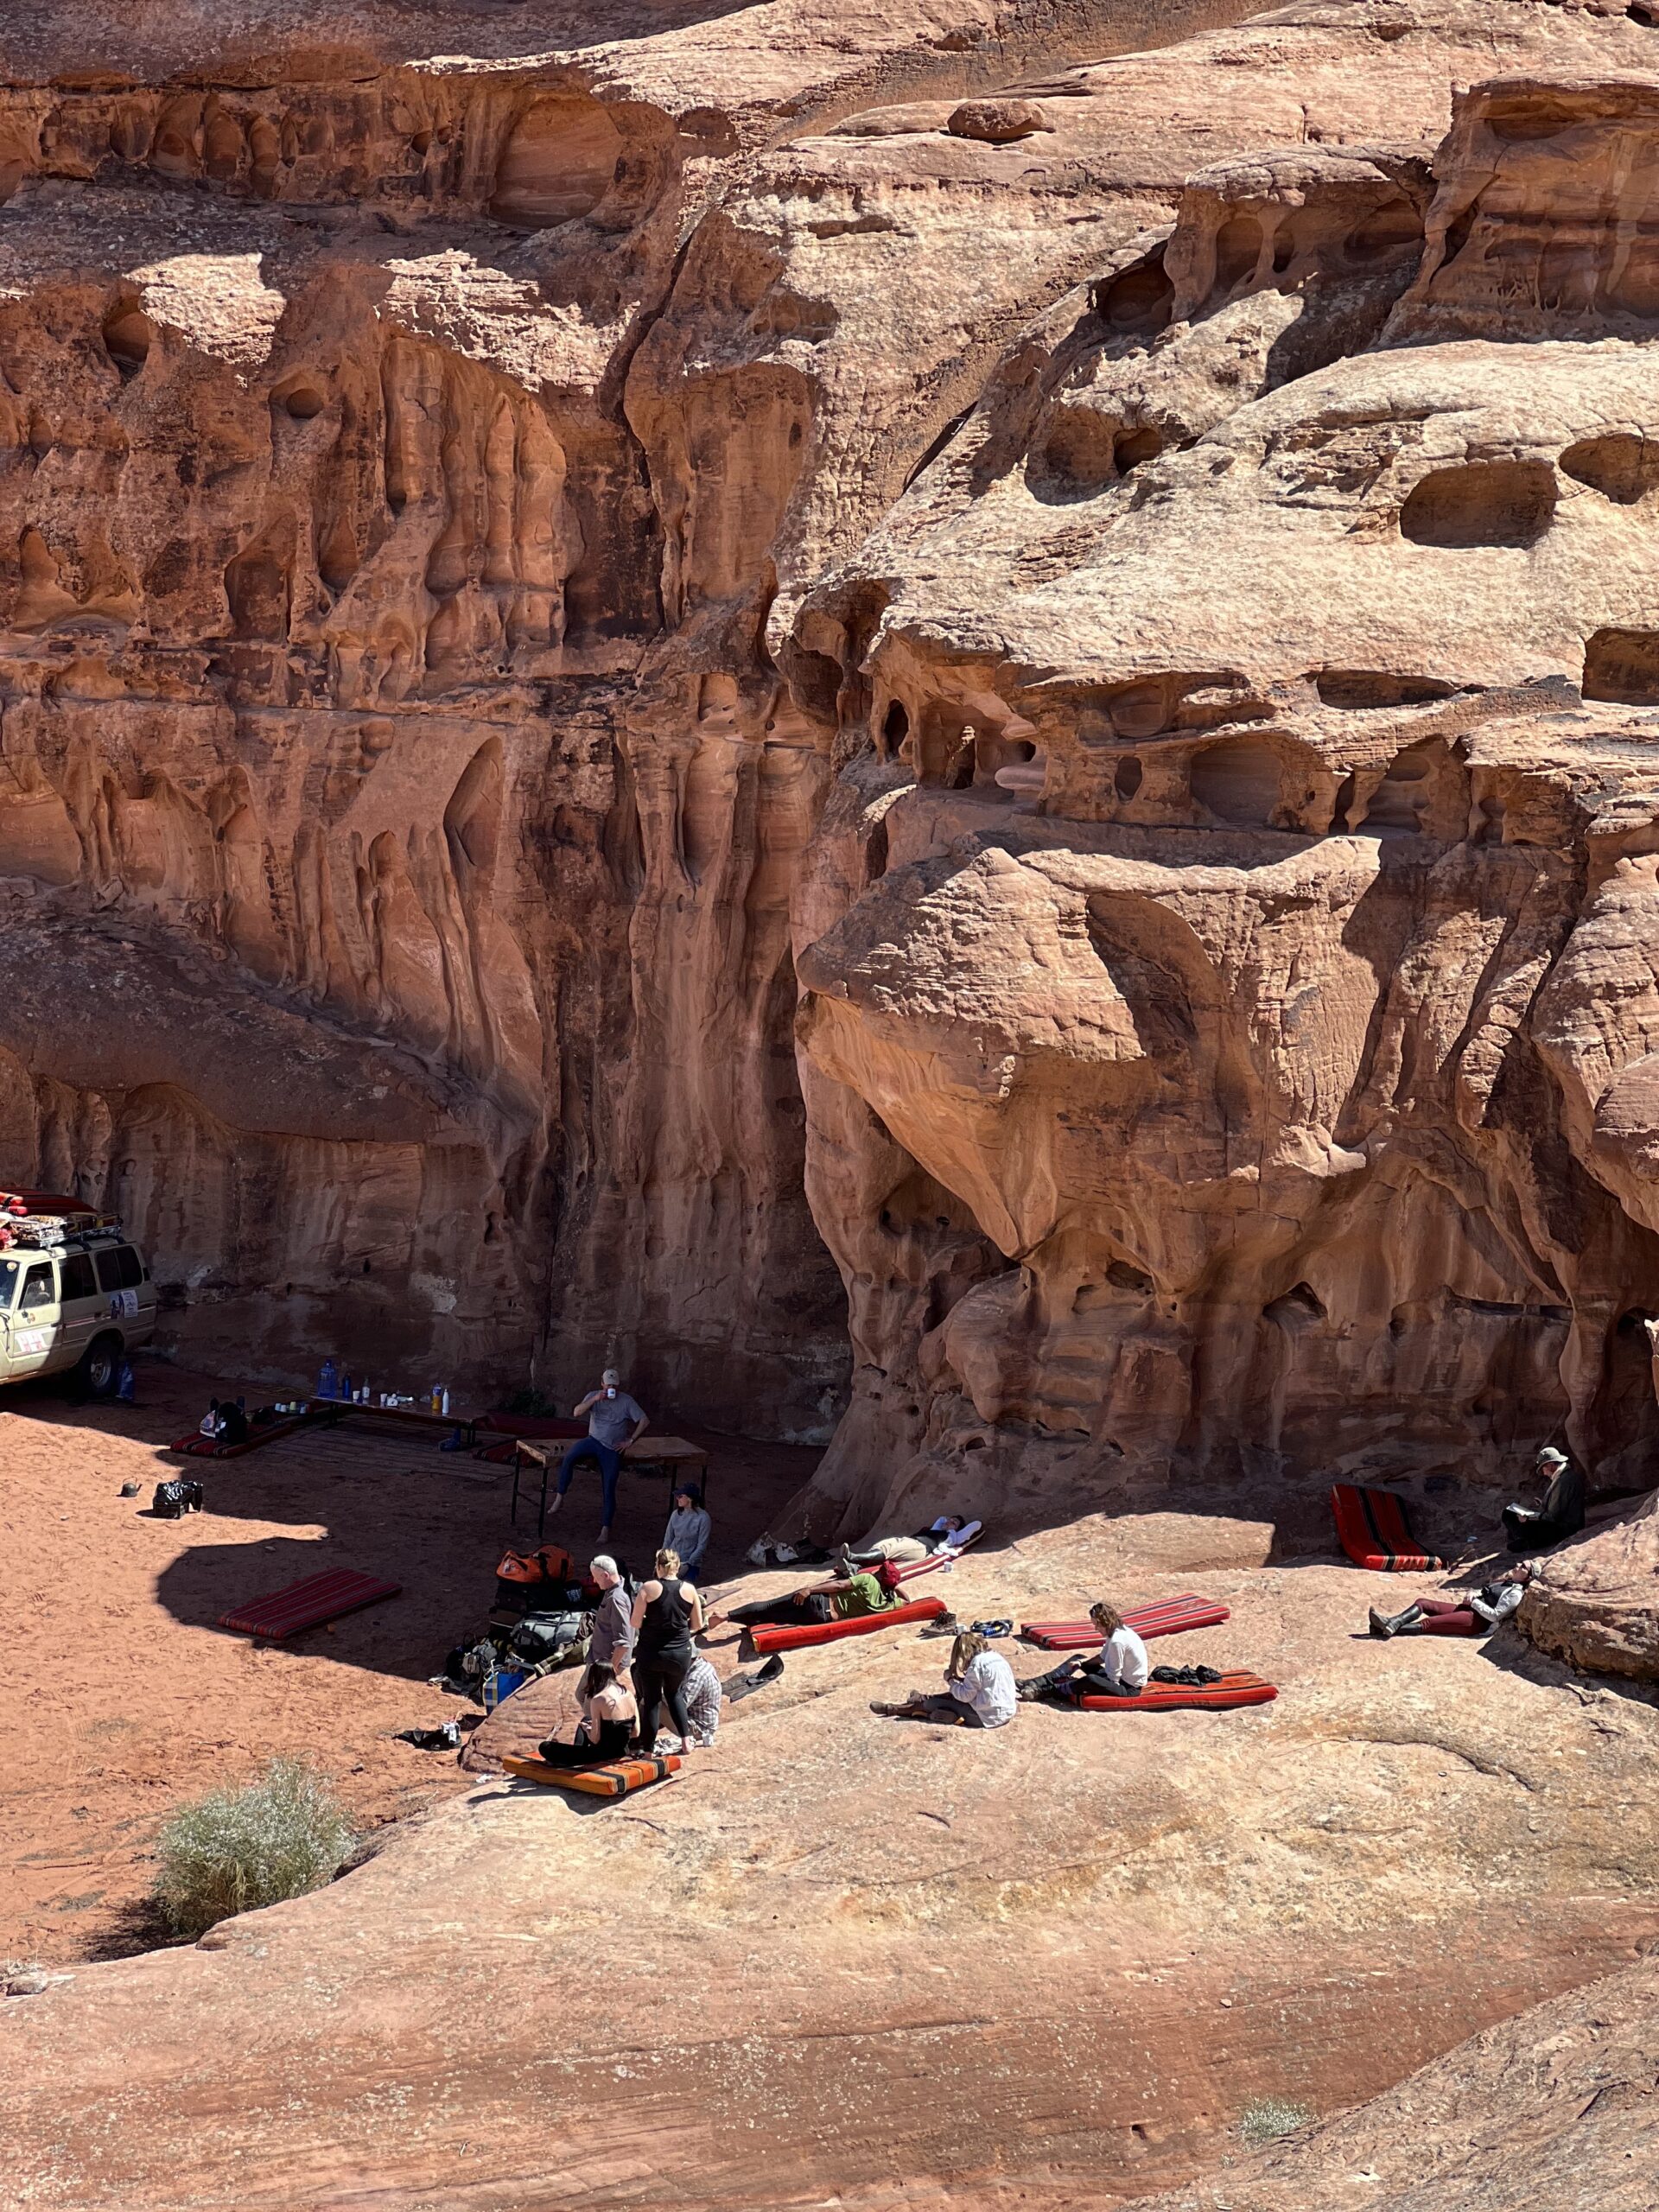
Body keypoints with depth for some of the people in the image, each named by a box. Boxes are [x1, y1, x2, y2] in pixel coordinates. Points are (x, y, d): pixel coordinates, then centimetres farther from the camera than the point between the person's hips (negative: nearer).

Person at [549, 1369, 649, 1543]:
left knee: (609, 1489, -6)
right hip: (593, 1441, 1)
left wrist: (630, 1441, -8)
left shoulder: (626, 1401, -3)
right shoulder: (593, 1396, 2)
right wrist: (595, 1400, -25)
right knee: (568, 1458, -28)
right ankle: (559, 1498, -18)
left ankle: (606, 1529, 0)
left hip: (612, 1449, -1)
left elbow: (643, 1421, -4)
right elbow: (577, 1413, -13)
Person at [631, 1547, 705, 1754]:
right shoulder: (689, 1590, -3)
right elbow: (698, 1626, 3)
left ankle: (648, 1747, 14)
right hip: (680, 1654, 2)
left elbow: (635, 1623, -11)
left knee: (651, 1700, 9)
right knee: (675, 1694, 24)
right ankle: (686, 1739, 16)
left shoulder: (648, 1588, -11)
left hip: (650, 1653, -2)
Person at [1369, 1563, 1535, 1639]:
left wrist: (1474, 1602, -11)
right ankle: (1391, 1621, -30)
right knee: (1422, 1603, -8)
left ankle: (1390, 1629, -35)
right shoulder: (1505, 1582, 21)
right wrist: (1472, 1594, 4)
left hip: (1478, 1621, -9)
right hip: (1467, 1609, 9)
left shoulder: (1516, 1593, -7)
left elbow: (1495, 1615, -17)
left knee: (1429, 1623, -24)